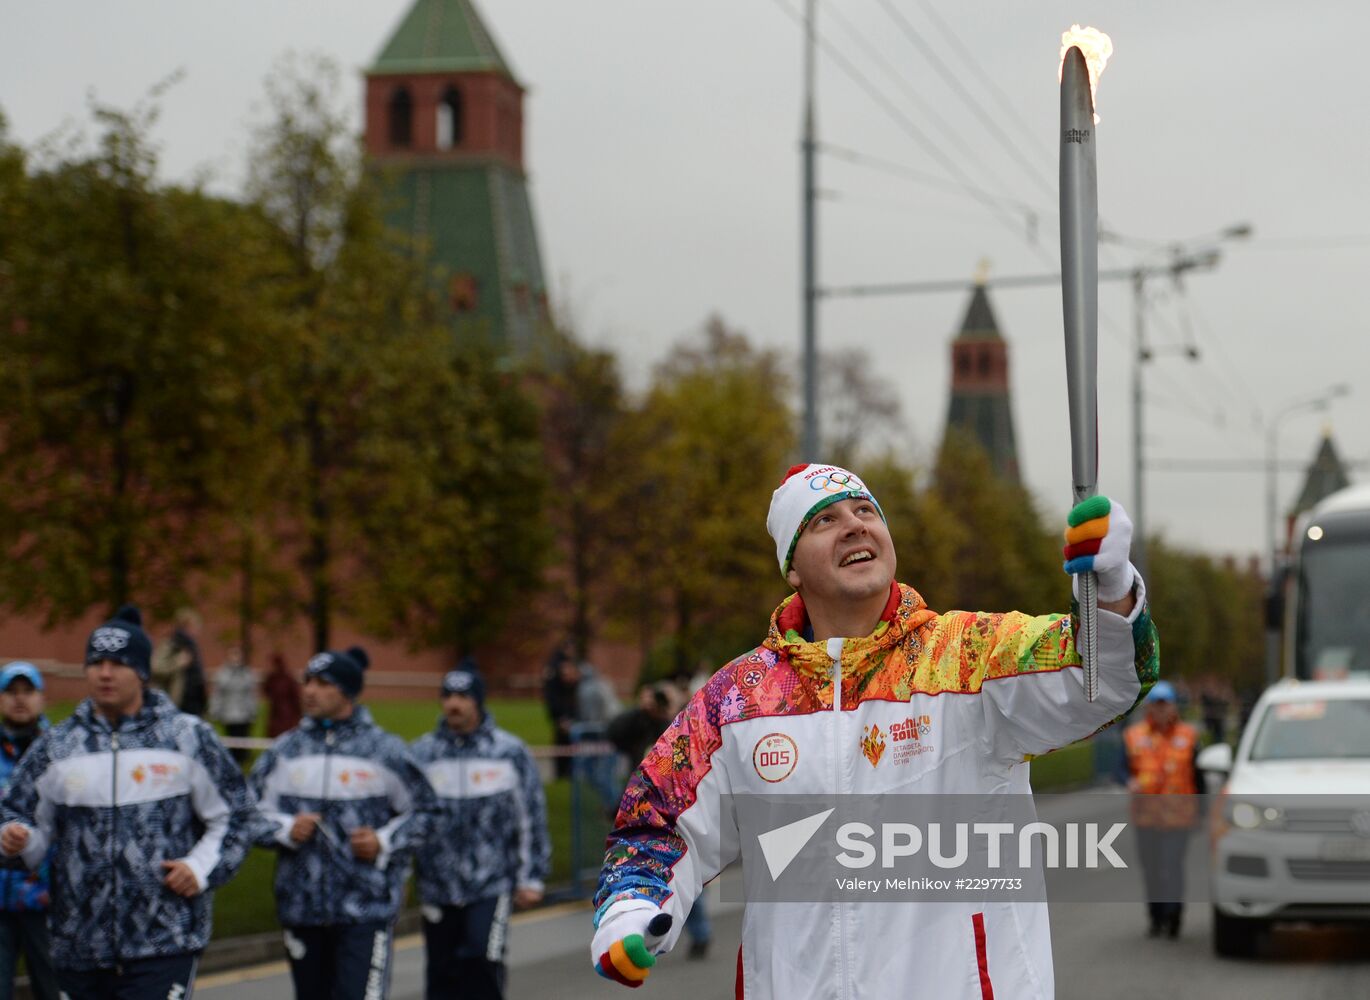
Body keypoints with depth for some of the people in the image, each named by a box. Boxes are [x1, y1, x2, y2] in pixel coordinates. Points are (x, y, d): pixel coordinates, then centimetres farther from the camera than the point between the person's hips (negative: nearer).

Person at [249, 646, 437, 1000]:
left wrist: (385, 841, -8)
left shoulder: (385, 751, -1)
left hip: (367, 908, -4)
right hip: (300, 906, 4)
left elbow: (421, 810, 8)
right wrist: (286, 830, -9)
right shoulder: (285, 751, 6)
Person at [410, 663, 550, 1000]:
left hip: (492, 885, -2)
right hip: (438, 887, 2)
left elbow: (531, 816, 3)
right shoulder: (422, 753, 3)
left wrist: (531, 878, 1)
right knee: (442, 972, 8)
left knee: (482, 963, -17)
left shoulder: (510, 751, -1)